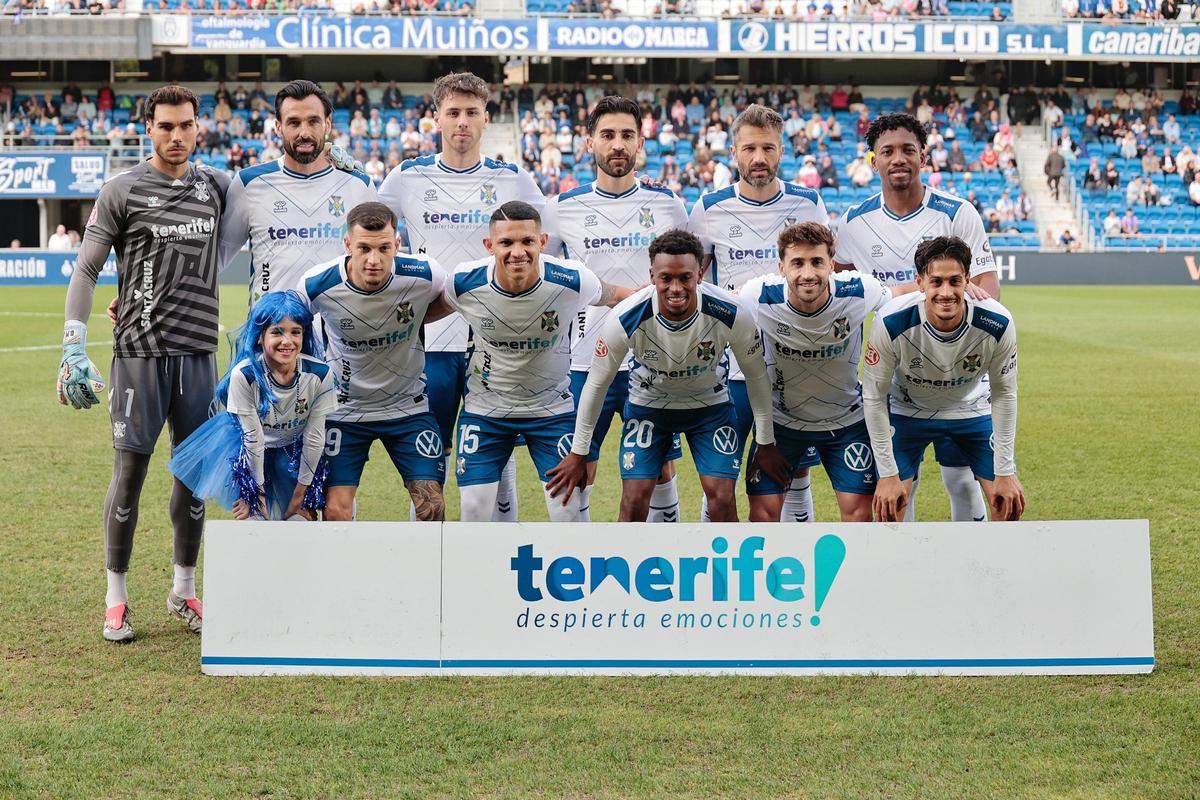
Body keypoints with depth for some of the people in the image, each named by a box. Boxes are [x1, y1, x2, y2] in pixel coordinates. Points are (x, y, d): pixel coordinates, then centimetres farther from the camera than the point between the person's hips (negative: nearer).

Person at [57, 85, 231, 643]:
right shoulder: (123, 191, -2)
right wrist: (74, 351, -10)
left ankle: (184, 590, 21)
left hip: (199, 350, 4)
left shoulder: (216, 186, 9)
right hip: (140, 350, -4)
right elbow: (85, 271, -3)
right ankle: (116, 598, 9)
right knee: (130, 471, -2)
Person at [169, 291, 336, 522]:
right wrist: (258, 491, -11)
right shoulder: (244, 375, -29)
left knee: (299, 518, -7)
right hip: (252, 450, -1)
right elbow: (253, 438, -20)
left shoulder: (320, 374, -26)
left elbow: (314, 437, -16)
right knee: (255, 516, -9)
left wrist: (300, 494, -9)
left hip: (296, 450, 1)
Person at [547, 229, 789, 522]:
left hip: (711, 403, 0)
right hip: (647, 403, 0)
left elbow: (756, 377, -10)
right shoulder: (626, 319, -30)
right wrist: (577, 453, -5)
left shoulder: (732, 314, -30)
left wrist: (766, 444, -2)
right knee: (634, 501, -10)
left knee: (722, 499, -10)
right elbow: (597, 383, -13)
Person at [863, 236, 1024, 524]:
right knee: (888, 508, -10)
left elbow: (1004, 395, -12)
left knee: (1009, 504, -2)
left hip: (973, 409, 1)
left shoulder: (998, 325, -29)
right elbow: (874, 397, -20)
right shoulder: (891, 324, -34)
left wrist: (1005, 473, -10)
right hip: (907, 411, -1)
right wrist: (888, 474, -18)